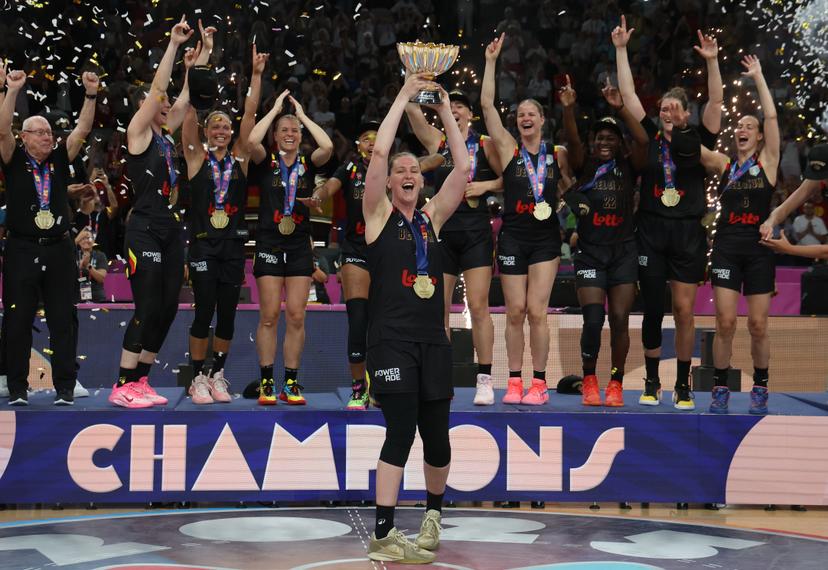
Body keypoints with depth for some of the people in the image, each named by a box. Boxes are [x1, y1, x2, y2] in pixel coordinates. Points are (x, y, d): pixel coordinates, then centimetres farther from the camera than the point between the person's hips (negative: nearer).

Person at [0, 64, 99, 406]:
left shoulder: (60, 160, 9)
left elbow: (82, 130, 2)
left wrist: (91, 95, -11)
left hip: (58, 249, 2)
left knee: (62, 322, 3)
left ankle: (65, 388, 8)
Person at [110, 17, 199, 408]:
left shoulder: (165, 136, 16)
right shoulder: (138, 133, -4)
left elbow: (184, 100, 23)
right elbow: (157, 88, -11)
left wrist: (192, 64, 16)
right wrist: (173, 44, -10)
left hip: (171, 231, 8)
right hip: (145, 231, -8)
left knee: (167, 309, 6)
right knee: (148, 308, -11)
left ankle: (139, 382, 13)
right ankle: (123, 387, -4)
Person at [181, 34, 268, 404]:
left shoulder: (240, 158, 9)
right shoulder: (196, 157, 2)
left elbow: (250, 113, 2)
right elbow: (192, 103, -5)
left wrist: (257, 75, -4)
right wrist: (205, 52, -8)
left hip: (233, 244, 3)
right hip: (203, 244, -3)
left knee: (228, 314, 6)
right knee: (205, 311, -5)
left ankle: (218, 375, 18)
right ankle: (198, 377, 7)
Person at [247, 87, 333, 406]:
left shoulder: (308, 163, 8)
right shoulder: (266, 162, 4)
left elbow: (328, 146, -13)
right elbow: (252, 141, -17)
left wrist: (302, 114, -2)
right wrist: (275, 108, -5)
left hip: (300, 245, 2)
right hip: (269, 244, -1)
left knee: (296, 316, -1)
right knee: (269, 315, -4)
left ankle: (291, 383, 5)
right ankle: (267, 382, 2)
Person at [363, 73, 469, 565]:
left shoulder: (432, 219, 13)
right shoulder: (379, 214, 3)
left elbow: (463, 167, 5)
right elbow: (379, 152, -9)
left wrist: (446, 110, 2)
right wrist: (405, 96, -6)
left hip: (433, 340, 4)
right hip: (392, 340, -4)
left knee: (437, 437, 8)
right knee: (401, 433, -12)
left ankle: (434, 512, 33)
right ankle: (383, 536, -7)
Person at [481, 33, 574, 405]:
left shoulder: (558, 154, 7)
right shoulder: (508, 149, 3)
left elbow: (575, 186, 18)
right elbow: (487, 105, -4)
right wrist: (491, 62, -5)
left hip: (546, 238, 0)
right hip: (513, 237, 0)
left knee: (536, 311, -6)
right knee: (515, 312, 0)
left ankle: (539, 383, 2)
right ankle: (515, 382, 9)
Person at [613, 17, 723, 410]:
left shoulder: (696, 141, 3)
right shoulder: (649, 138, 6)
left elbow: (716, 101, -7)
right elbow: (627, 94, 4)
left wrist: (712, 62, -19)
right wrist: (620, 49, 1)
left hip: (688, 234, -1)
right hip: (651, 231, 1)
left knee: (684, 311, 1)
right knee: (652, 309, 3)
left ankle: (683, 385, 10)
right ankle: (651, 382, 15)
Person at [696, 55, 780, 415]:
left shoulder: (768, 162, 6)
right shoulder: (723, 165, 10)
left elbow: (771, 117, -3)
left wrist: (758, 77, -2)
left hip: (759, 248, -1)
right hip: (727, 246, 1)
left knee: (758, 325, 1)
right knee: (725, 323, -6)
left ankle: (760, 388, 17)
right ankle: (720, 388, 5)